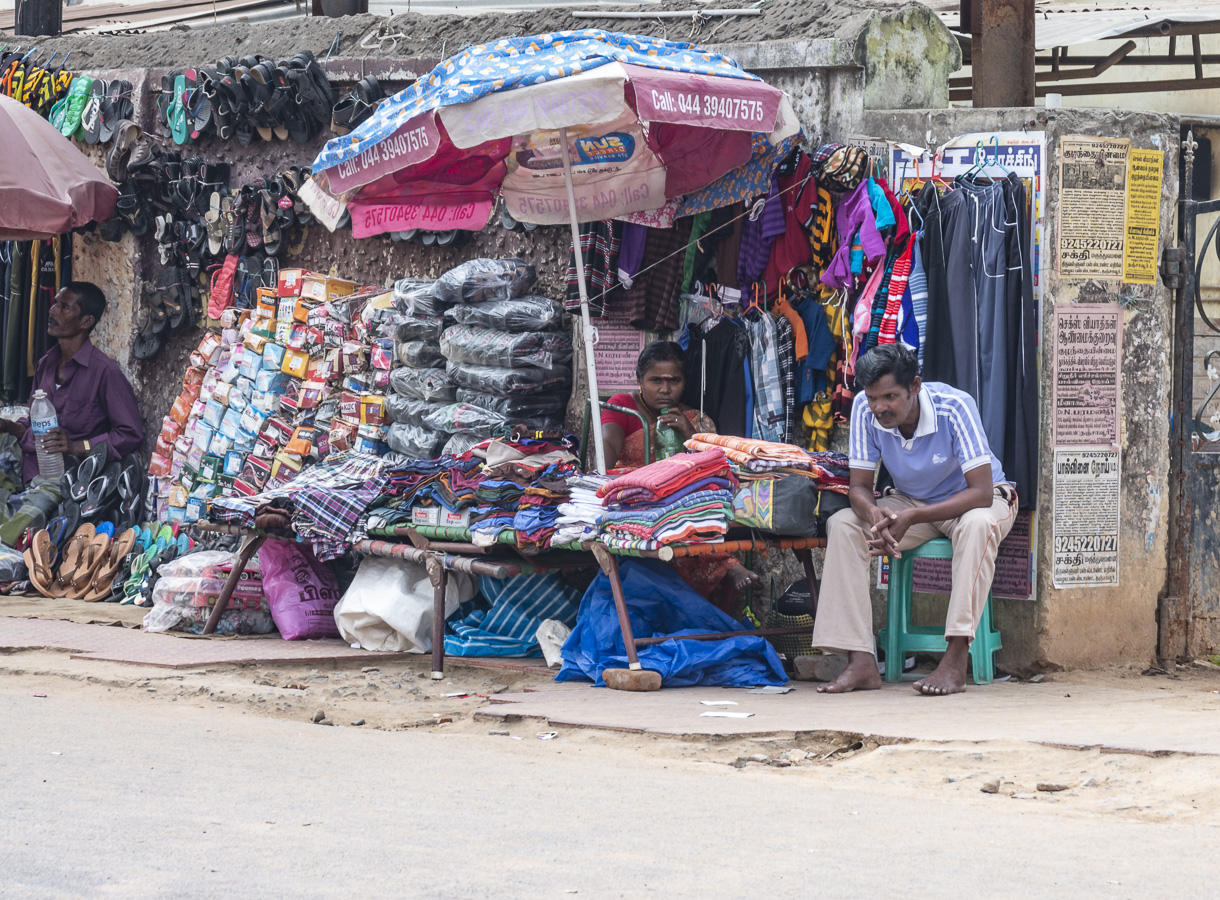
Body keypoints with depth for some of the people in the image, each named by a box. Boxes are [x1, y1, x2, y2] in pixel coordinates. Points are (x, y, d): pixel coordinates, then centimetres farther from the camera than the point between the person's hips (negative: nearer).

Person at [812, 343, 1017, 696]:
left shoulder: (954, 407, -30)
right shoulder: (864, 409, -18)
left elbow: (981, 493, -32)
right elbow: (859, 486, -12)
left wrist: (911, 517, -41)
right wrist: (874, 514, -37)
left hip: (971, 500, -4)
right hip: (910, 501, 4)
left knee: (978, 525, -39)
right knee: (842, 525, -20)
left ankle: (955, 660, -42)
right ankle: (861, 662, -27)